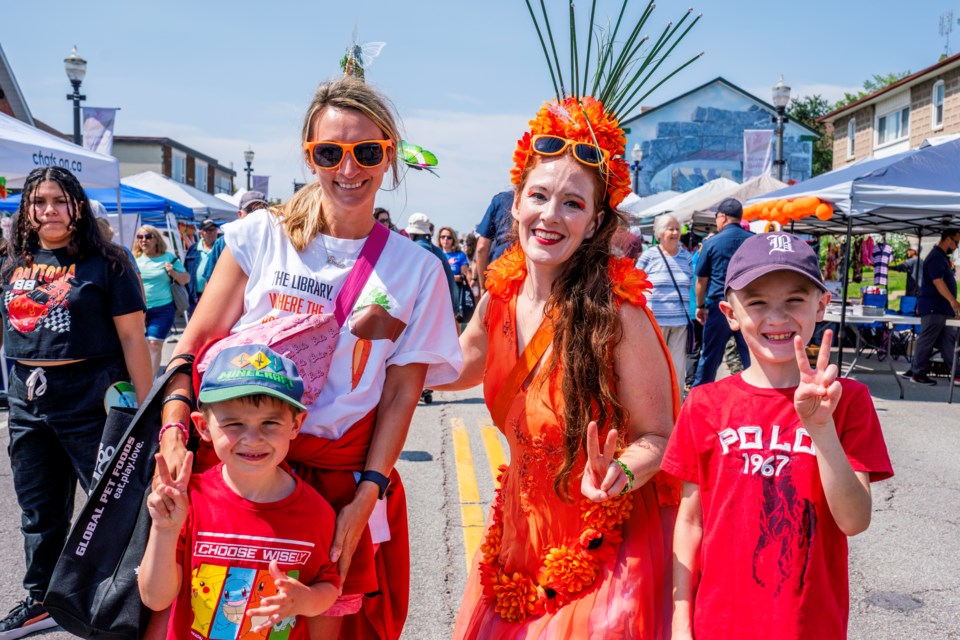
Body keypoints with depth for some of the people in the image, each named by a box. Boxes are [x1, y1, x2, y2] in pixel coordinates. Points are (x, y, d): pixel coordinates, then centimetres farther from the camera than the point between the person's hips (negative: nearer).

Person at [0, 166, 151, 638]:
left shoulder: (105, 263, -7)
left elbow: (131, 338, -10)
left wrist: (145, 410, -13)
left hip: (91, 400, -6)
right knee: (39, 512, 18)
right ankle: (40, 602, 35)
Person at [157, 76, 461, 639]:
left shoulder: (418, 270, 1)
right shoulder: (262, 235, 1)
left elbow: (401, 394, -1)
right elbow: (195, 343, 2)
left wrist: (365, 498, -8)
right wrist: (174, 430, -12)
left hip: (348, 482, 0)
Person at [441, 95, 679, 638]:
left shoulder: (618, 314, -23)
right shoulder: (501, 296, -6)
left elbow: (659, 437, -14)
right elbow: (451, 370, 13)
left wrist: (619, 475, -34)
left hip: (607, 546, -6)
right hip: (521, 528, 6)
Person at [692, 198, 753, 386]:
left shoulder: (712, 243, -2)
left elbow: (701, 280, 2)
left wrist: (700, 306, 13)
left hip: (719, 307, -1)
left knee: (709, 358, 8)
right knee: (751, 358, 5)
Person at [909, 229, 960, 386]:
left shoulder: (942, 257, 18)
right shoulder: (936, 257, -14)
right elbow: (938, 281, -25)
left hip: (943, 308, 10)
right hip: (934, 308, -10)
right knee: (926, 341, -3)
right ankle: (918, 374, 3)